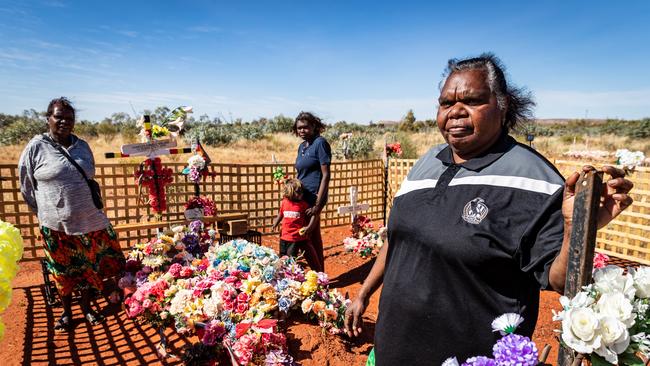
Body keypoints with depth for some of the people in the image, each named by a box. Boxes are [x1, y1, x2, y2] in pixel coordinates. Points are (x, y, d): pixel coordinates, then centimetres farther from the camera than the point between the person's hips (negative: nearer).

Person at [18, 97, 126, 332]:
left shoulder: (82, 146, 5)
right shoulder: (36, 147, -6)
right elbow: (26, 185, 2)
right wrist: (45, 212, 7)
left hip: (90, 220, 3)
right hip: (56, 224, -3)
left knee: (90, 265, 13)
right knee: (63, 269, 12)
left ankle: (86, 307, 33)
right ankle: (67, 312, 31)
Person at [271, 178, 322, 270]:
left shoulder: (303, 204, -9)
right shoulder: (284, 203, 0)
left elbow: (313, 215, -8)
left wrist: (309, 227, -20)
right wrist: (275, 224, 4)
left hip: (299, 237, -3)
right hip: (285, 237, 4)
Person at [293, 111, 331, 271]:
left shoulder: (320, 143, -9)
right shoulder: (302, 146, 14)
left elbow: (326, 175, -15)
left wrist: (318, 204, -19)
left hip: (313, 198, -8)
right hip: (302, 198, 8)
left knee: (313, 237, 0)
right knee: (311, 237, 14)